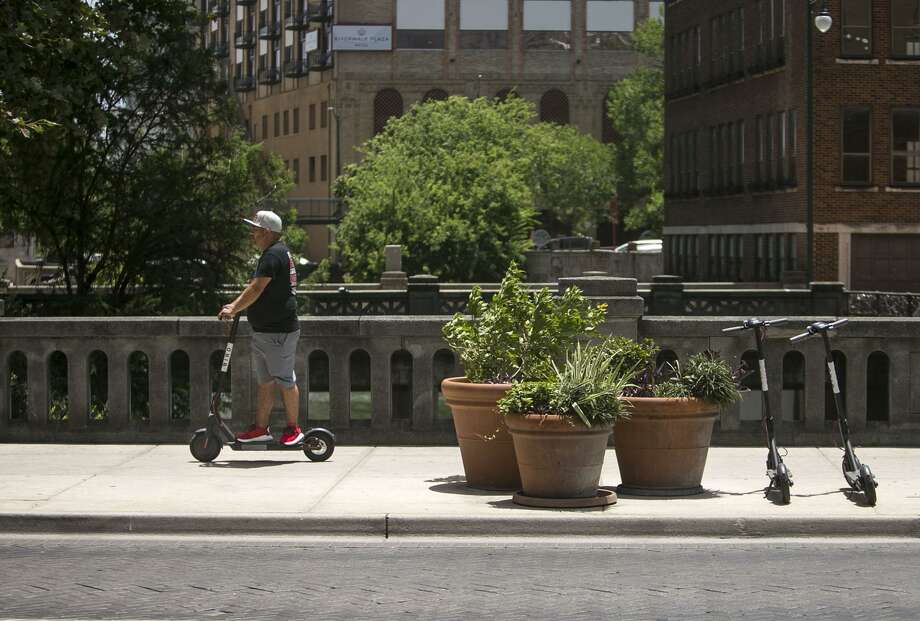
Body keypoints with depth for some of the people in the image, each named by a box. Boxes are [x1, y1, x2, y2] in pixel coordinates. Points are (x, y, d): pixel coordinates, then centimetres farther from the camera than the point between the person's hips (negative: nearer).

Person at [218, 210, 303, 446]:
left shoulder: (274, 255, -17)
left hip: (278, 332, -11)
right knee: (265, 382, 12)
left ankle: (293, 429, 5)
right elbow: (255, 287, 24)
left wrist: (234, 309, -16)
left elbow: (257, 289, -22)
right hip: (263, 330, 11)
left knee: (285, 381, -2)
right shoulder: (272, 253, 17)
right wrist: (236, 306, 18)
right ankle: (260, 428, 16)